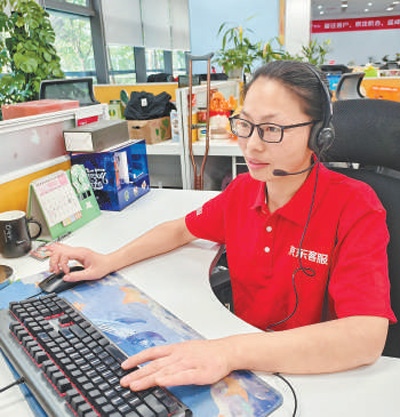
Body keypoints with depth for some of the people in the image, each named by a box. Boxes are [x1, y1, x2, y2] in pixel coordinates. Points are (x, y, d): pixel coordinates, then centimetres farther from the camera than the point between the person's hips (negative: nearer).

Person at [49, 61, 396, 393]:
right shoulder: (243, 190, -3)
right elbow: (182, 230, 13)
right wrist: (108, 261, 0)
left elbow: (368, 338, -31)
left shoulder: (355, 208, -20)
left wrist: (232, 353, -41)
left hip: (312, 374, -4)